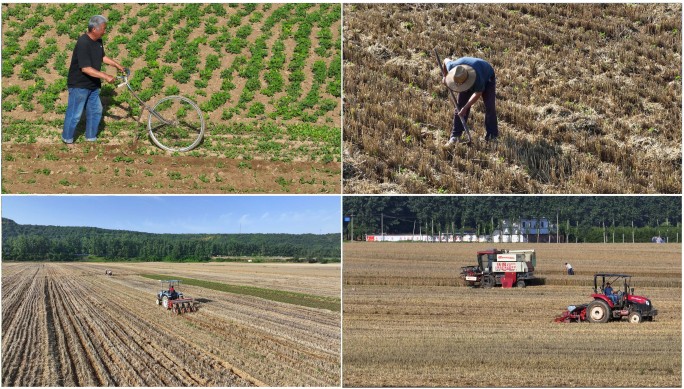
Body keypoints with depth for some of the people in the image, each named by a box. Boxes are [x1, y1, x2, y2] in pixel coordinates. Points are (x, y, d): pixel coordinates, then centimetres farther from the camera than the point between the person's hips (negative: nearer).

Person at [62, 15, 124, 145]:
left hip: (93, 85, 9)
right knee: (74, 114, 1)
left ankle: (91, 138, 29)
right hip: (79, 85, -9)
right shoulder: (83, 43, -27)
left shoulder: (98, 41, 1)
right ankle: (67, 140, 17)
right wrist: (105, 76, -31)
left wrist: (117, 64, 11)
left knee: (96, 111, 15)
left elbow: (102, 57, 21)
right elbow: (86, 68, -30)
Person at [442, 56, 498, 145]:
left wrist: (465, 108, -34)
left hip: (487, 79, -4)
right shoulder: (452, 67, -34)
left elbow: (478, 93, -32)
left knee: (489, 107, -15)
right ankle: (455, 136, -1)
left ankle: (492, 136, -7)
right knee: (460, 104, -5)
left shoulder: (478, 77, -46)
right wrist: (445, 77, 2)